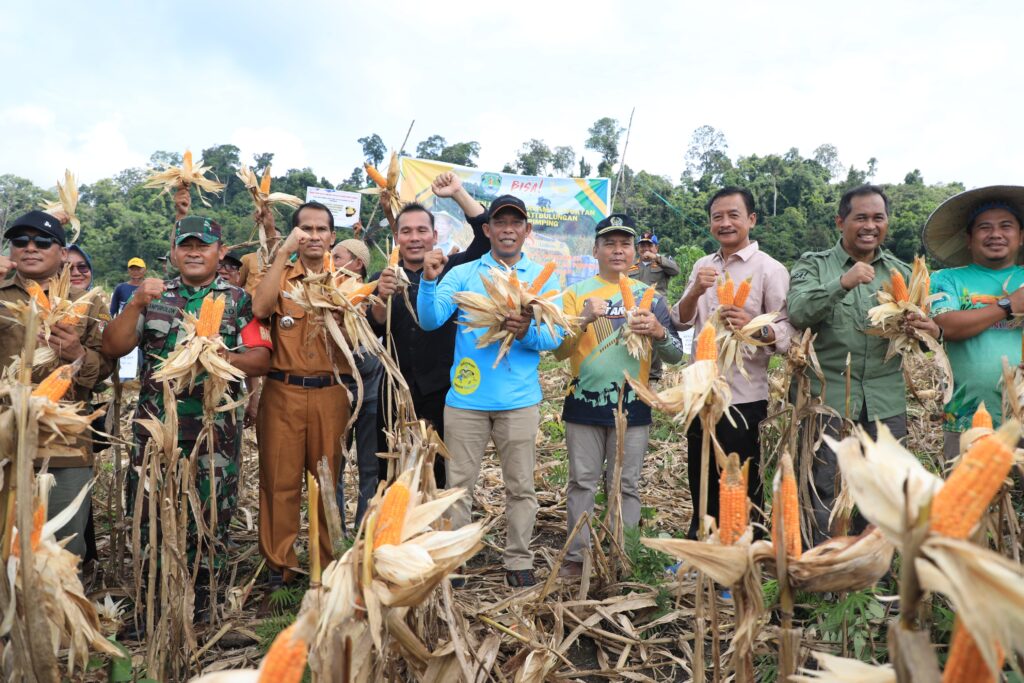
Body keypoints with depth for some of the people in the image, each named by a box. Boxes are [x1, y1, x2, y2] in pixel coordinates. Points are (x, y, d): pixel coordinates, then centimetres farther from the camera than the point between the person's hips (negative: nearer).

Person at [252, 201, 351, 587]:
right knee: (280, 481, 1)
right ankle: (279, 566, 14)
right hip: (283, 392, -1)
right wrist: (283, 253, -15)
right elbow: (260, 308, -15)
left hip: (330, 393, 1)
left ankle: (329, 564, 20)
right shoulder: (280, 276, 7)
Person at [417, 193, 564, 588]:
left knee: (521, 486, 8)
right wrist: (429, 280, -21)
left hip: (519, 399, 1)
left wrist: (528, 332, -22)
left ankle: (518, 562, 22)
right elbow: (430, 320, -6)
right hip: (466, 398, 0)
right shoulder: (463, 274, 6)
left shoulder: (543, 278, 8)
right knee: (458, 484, 8)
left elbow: (556, 336, -2)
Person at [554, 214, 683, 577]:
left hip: (632, 406, 1)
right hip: (584, 405, -1)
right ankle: (576, 556, 17)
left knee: (626, 486, 8)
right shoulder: (577, 293, 3)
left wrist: (659, 332, -18)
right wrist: (584, 320, -22)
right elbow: (559, 351, -4)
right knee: (582, 483, 6)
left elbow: (675, 354, 4)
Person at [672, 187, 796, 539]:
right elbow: (682, 321, 5)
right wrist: (696, 291, -13)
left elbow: (788, 332, -14)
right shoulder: (703, 266, 10)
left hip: (743, 396, -6)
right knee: (701, 484, 19)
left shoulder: (770, 269, -8)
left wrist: (755, 328, -33)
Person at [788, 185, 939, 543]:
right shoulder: (813, 265, 0)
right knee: (825, 494, 3)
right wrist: (842, 283, -31)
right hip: (829, 397, -3)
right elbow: (798, 313, -17)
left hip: (886, 402, 4)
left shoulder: (901, 272, 11)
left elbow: (921, 323, 12)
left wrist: (930, 330, -12)